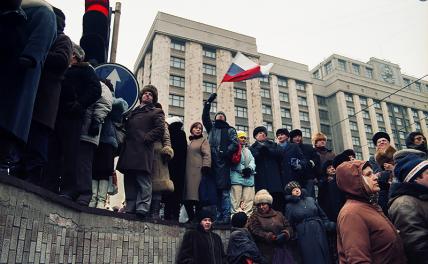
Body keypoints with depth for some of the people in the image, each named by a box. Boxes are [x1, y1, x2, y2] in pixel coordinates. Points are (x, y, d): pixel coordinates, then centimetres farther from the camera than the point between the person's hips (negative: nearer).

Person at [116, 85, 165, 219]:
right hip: (128, 152, 6)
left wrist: (145, 138, -11)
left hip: (143, 152, -6)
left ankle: (142, 208, -14)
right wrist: (124, 139, 7)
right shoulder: (132, 112, 30)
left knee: (143, 182, -11)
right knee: (129, 182, 5)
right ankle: (130, 209, 8)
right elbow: (126, 128, 28)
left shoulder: (156, 112, 12)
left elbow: (160, 130, -2)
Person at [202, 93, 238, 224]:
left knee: (224, 191, -10)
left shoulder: (230, 130, 18)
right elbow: (204, 117, 11)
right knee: (215, 190, -1)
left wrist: (226, 152, -15)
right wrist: (208, 102, 4)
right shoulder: (211, 128, 26)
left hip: (224, 163, -3)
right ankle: (219, 217, 1)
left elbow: (235, 144, 3)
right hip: (212, 162, 3)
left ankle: (226, 216, -11)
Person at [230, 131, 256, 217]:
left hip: (249, 177, 6)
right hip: (237, 177, -6)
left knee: (248, 200, 2)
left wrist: (250, 168, -8)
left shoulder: (248, 151, 26)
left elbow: (252, 161, 13)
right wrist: (243, 170, -16)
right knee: (236, 199, -9)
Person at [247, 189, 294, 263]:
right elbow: (255, 232, -8)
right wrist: (267, 236, -22)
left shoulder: (278, 215, 18)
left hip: (281, 250, 4)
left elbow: (288, 226, 14)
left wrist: (287, 232, -9)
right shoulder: (254, 217, 6)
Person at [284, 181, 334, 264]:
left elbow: (322, 214, 14)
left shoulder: (311, 200, 9)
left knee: (323, 257, 7)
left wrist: (328, 225, 4)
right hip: (305, 237, -3)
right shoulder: (289, 206, 0)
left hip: (319, 232, 3)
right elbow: (289, 225, 1)